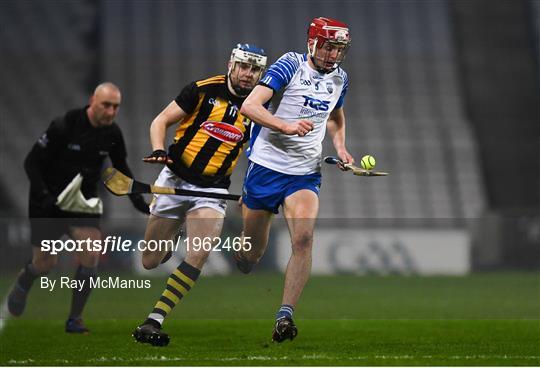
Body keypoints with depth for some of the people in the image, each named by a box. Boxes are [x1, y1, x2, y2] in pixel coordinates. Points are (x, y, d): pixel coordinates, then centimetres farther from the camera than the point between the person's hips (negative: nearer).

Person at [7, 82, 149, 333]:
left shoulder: (112, 134, -6)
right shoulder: (63, 127, -22)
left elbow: (121, 167, 13)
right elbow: (32, 162, -15)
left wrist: (138, 201, 7)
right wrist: (43, 196, -26)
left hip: (83, 200, 4)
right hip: (49, 200, -4)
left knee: (91, 253, -17)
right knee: (45, 263, 2)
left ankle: (75, 319, -3)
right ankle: (22, 283, 41)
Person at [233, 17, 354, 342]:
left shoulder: (340, 78, 9)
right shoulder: (291, 65, -9)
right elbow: (250, 106, -18)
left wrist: (340, 147, 12)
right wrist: (287, 126, -31)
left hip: (305, 173, 3)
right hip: (267, 166, -3)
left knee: (304, 239, -21)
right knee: (253, 252, 5)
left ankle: (285, 316, -23)